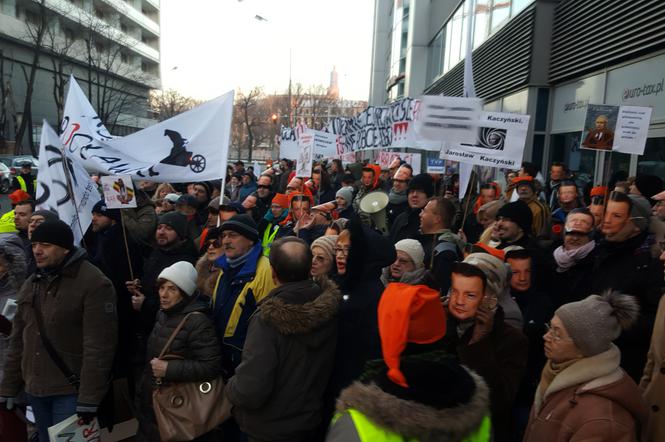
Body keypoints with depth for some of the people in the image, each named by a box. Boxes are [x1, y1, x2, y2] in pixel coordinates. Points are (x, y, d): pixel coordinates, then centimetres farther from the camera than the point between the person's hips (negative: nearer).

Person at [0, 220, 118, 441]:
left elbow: (99, 346, -19)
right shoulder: (31, 283, 10)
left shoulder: (94, 283, -15)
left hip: (71, 391, -7)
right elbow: (18, 339, 14)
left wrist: (89, 399, -20)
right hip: (35, 390, 7)